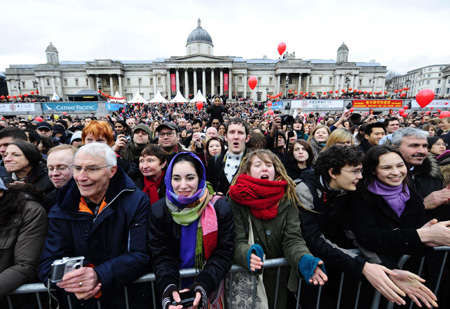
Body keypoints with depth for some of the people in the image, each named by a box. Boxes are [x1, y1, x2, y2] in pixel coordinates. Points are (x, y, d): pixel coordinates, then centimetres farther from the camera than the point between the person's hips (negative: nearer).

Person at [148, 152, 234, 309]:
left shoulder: (221, 208, -17)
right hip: (175, 287, 1)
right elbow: (161, 256, -13)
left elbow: (223, 253, -16)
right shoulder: (158, 211, -13)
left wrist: (203, 285, -30)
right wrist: (168, 287, -30)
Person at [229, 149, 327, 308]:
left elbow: (292, 238, -12)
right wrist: (248, 255, -37)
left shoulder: (287, 198, -8)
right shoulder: (237, 199, -15)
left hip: (279, 277, 2)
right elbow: (238, 241, -16)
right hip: (246, 276, -2)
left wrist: (305, 259, -32)